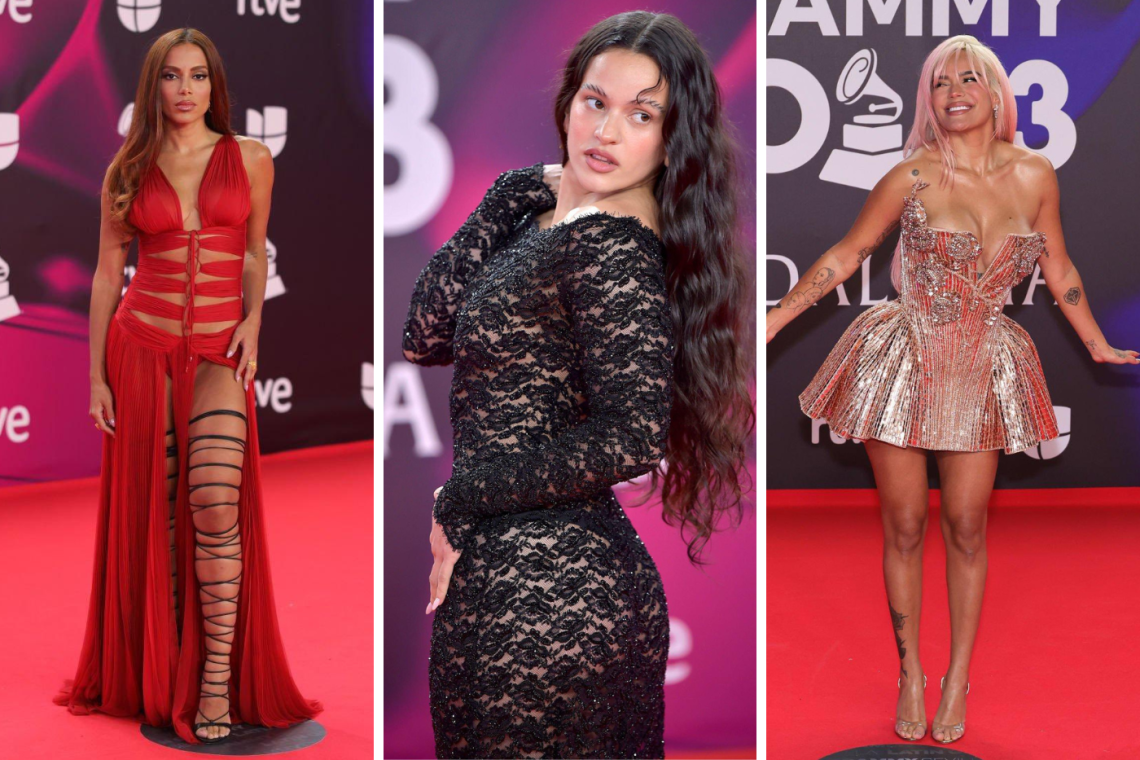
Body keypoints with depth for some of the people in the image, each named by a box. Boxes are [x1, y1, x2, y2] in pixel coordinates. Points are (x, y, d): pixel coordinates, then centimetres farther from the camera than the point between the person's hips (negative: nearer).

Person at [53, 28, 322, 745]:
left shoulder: (250, 157, 6)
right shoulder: (129, 170, 6)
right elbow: (108, 273, 8)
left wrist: (252, 322, -2)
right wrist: (96, 375, 3)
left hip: (219, 352, -1)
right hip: (141, 343, 1)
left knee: (215, 506, -15)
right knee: (153, 510, 2)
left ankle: (217, 679, -5)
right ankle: (158, 675, 15)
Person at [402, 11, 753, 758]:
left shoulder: (609, 251, -17)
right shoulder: (545, 209, 9)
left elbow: (631, 437, -23)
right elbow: (425, 334, 4)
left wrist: (459, 501, -14)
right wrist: (514, 195, -2)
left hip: (535, 595, -8)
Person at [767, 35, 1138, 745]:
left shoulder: (1035, 174, -1)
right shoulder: (914, 176, -9)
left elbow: (1059, 271, 13)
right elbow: (847, 254, -1)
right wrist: (770, 323, -4)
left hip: (982, 370, 2)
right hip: (903, 361, -2)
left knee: (967, 526, 7)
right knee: (905, 526, 6)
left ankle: (959, 677, 22)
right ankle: (911, 674, 21)